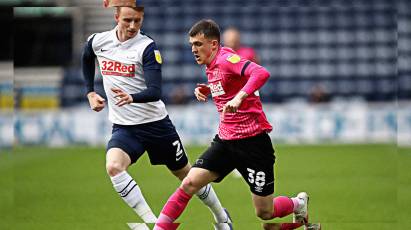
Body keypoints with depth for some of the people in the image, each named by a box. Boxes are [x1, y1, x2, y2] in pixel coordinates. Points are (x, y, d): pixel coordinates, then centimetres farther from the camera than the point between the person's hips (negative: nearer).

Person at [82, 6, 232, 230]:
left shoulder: (148, 47, -15)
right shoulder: (98, 41, -3)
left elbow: (155, 92, -24)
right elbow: (86, 58, 23)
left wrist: (131, 98, -44)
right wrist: (90, 93, 15)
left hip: (156, 123, -2)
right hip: (123, 126, 2)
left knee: (186, 174, 11)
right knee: (113, 167, -28)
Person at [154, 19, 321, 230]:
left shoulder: (227, 59, -17)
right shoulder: (211, 66, 10)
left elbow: (261, 73, -34)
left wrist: (238, 97, -46)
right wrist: (206, 89, 12)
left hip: (253, 142, -8)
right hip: (225, 141, 8)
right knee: (189, 184, -10)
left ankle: (299, 204, 31)